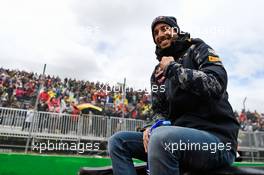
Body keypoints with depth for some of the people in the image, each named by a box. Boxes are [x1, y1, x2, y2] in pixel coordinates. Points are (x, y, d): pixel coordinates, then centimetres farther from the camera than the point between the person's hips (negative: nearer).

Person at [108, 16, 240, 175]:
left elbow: (216, 84, -16)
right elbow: (160, 110, 16)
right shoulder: (158, 74, 19)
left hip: (216, 138, -6)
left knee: (161, 138, -37)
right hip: (179, 136, 6)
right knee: (118, 141, -3)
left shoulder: (197, 49, 3)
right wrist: (151, 127, -6)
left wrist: (174, 67, -8)